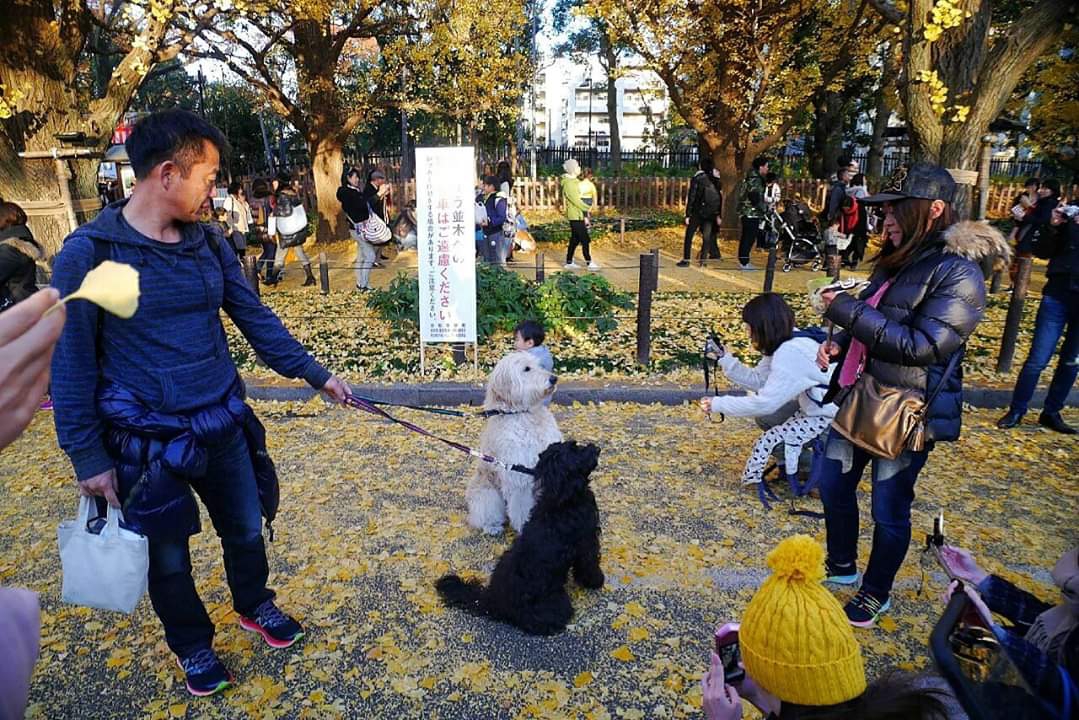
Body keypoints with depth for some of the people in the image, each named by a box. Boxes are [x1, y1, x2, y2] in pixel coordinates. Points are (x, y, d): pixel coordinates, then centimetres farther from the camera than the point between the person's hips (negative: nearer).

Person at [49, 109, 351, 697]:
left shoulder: (208, 244, 0)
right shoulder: (88, 253, -14)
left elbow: (255, 318, 7)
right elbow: (70, 363, -10)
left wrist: (316, 374, 5)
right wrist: (87, 455, -8)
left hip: (225, 427, 4)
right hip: (147, 445, -4)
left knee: (246, 529, 20)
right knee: (168, 558, 16)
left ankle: (254, 606, 49)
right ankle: (192, 644, 42)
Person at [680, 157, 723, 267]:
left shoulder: (697, 178, -8)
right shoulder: (716, 180, 4)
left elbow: (691, 197, -9)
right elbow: (720, 198, 7)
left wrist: (688, 215, -7)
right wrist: (718, 215, 13)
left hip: (697, 212, -4)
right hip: (711, 213, 4)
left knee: (689, 235, 5)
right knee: (707, 236, 9)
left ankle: (686, 260, 1)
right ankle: (703, 259, 7)